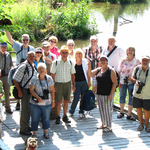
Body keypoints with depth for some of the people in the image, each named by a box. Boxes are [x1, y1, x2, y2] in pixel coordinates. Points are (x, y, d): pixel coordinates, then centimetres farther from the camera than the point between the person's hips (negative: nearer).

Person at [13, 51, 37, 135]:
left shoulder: (33, 66, 5)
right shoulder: (23, 67, -20)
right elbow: (15, 79, -19)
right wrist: (19, 91, -17)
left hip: (31, 90, 8)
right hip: (25, 91, -8)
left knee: (29, 109, 17)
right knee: (25, 110, -1)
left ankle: (27, 126, 32)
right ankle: (23, 130, 9)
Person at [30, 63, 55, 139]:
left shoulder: (49, 78, 0)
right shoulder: (34, 79, -7)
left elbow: (52, 91, 4)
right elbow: (31, 90, -8)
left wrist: (53, 101, 3)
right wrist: (38, 97, -21)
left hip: (47, 103, 2)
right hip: (35, 104, -2)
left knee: (46, 118, 13)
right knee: (35, 119, 5)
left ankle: (46, 132, 31)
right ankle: (34, 133, 19)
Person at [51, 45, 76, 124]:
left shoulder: (70, 63, 4)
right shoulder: (56, 62, -5)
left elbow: (72, 74, 11)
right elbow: (53, 74, -2)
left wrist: (73, 84, 8)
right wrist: (53, 85, -7)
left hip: (68, 83, 3)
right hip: (58, 83, -3)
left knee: (66, 100, 7)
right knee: (59, 101, 1)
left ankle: (65, 116, 21)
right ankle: (58, 117, 16)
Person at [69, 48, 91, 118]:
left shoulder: (85, 61, 1)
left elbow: (88, 72, 6)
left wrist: (89, 81, 3)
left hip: (84, 82, 1)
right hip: (76, 83, -1)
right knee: (76, 98, -5)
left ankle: (81, 112, 20)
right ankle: (71, 111, 17)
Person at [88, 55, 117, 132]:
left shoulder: (111, 70, -8)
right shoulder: (98, 70, 9)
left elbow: (114, 83, -11)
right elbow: (91, 74, -1)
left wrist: (111, 94, -16)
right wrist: (89, 67, -18)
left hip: (107, 94, -6)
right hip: (99, 94, 6)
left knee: (108, 110, 0)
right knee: (101, 110, 14)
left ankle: (109, 126, 12)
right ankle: (103, 124, 28)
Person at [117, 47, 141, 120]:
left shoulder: (137, 61, -1)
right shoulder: (123, 61, 2)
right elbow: (119, 71, 4)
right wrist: (119, 82, -2)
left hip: (131, 82, -1)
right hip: (122, 81, 1)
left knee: (131, 98, -1)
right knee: (122, 96, 11)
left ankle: (129, 115, 8)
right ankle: (121, 112, 27)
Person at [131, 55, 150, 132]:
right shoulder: (137, 68, -3)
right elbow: (133, 77, 11)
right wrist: (136, 81, -10)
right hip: (137, 93, 2)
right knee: (138, 108, 12)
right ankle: (141, 124, 33)